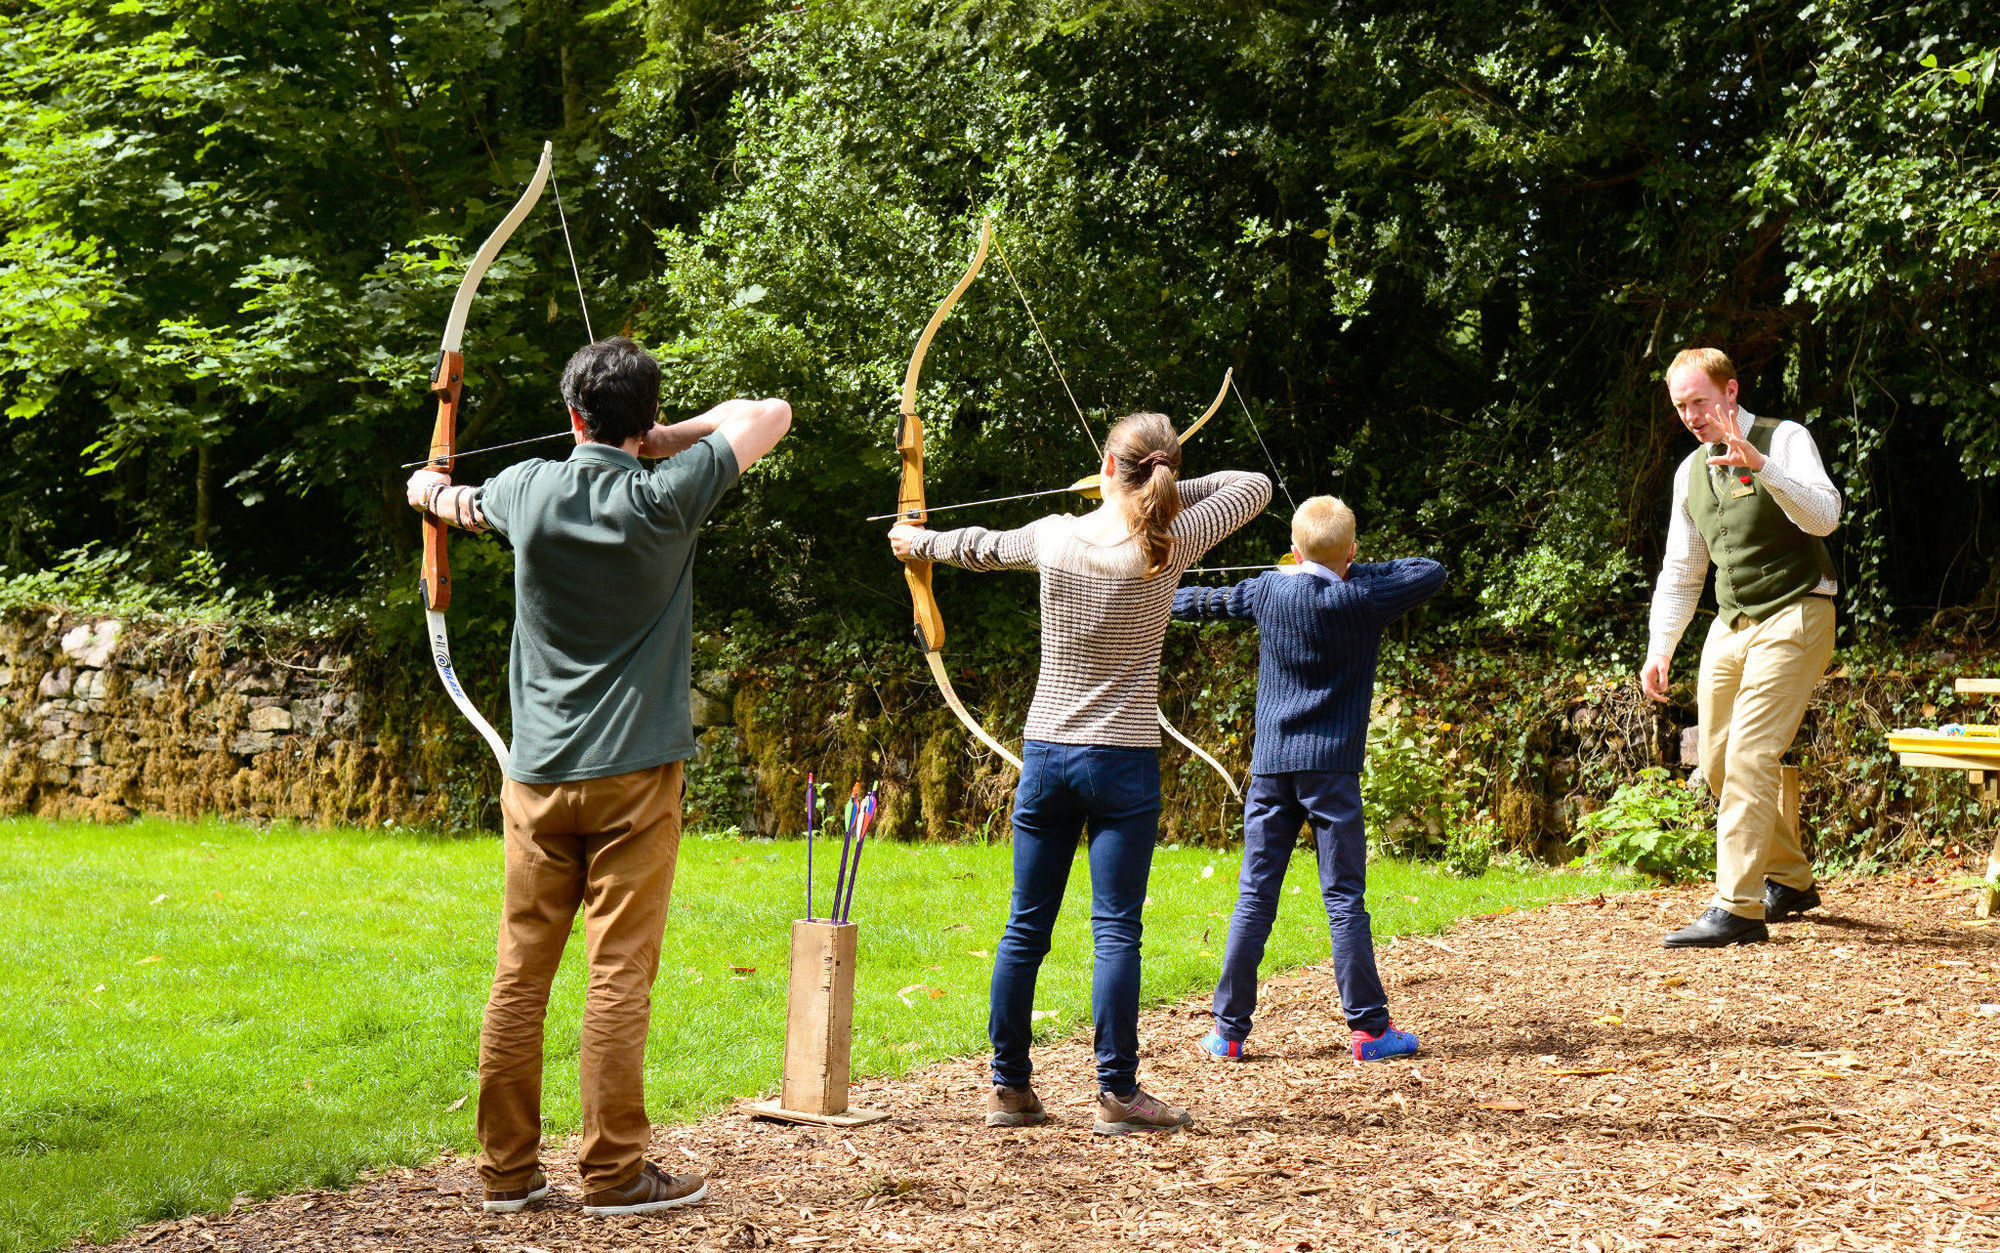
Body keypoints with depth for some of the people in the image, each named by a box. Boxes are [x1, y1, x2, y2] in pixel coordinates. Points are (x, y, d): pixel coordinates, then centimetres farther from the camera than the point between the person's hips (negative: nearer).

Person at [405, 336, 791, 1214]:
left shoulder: (528, 490, 2)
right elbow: (770, 414, 3)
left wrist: (431, 489, 46)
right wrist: (664, 441, 7)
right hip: (632, 777, -4)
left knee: (519, 973, 7)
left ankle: (506, 1169, 14)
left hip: (537, 778, 4)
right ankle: (613, 1172, 3)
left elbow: (464, 506, 26)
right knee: (619, 976, -1)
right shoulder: (664, 500, -8)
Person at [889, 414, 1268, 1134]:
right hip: (1124, 759, -3)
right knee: (1116, 928, -2)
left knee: (1026, 927, 8)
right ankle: (1117, 1094, 1)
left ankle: (1008, 1087, 15)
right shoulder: (1171, 544, -9)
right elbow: (1256, 486, 7)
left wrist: (919, 543, 40)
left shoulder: (1055, 536, -1)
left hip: (1046, 755, 3)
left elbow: (979, 547, 20)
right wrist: (1165, 493, 12)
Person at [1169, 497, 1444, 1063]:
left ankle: (1228, 1030, 7)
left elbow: (1206, 601, 21)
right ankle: (1369, 1028, 2)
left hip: (1270, 765, 3)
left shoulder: (1267, 591, 5)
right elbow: (1432, 573, 3)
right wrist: (1356, 571, 8)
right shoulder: (1359, 600, -7)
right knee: (1345, 900, -1)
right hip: (1331, 767, -3)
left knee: (1254, 898, 5)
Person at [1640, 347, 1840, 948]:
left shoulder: (1785, 440, -6)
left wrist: (1760, 467, -37)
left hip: (1794, 617, -8)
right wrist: (1659, 648, 10)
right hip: (1731, 623, 8)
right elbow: (1680, 573, 19)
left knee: (1749, 757, -17)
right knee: (1718, 761, 9)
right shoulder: (1691, 471, 14)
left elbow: (1824, 515, -24)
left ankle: (1738, 909, -18)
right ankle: (1790, 881, 26)